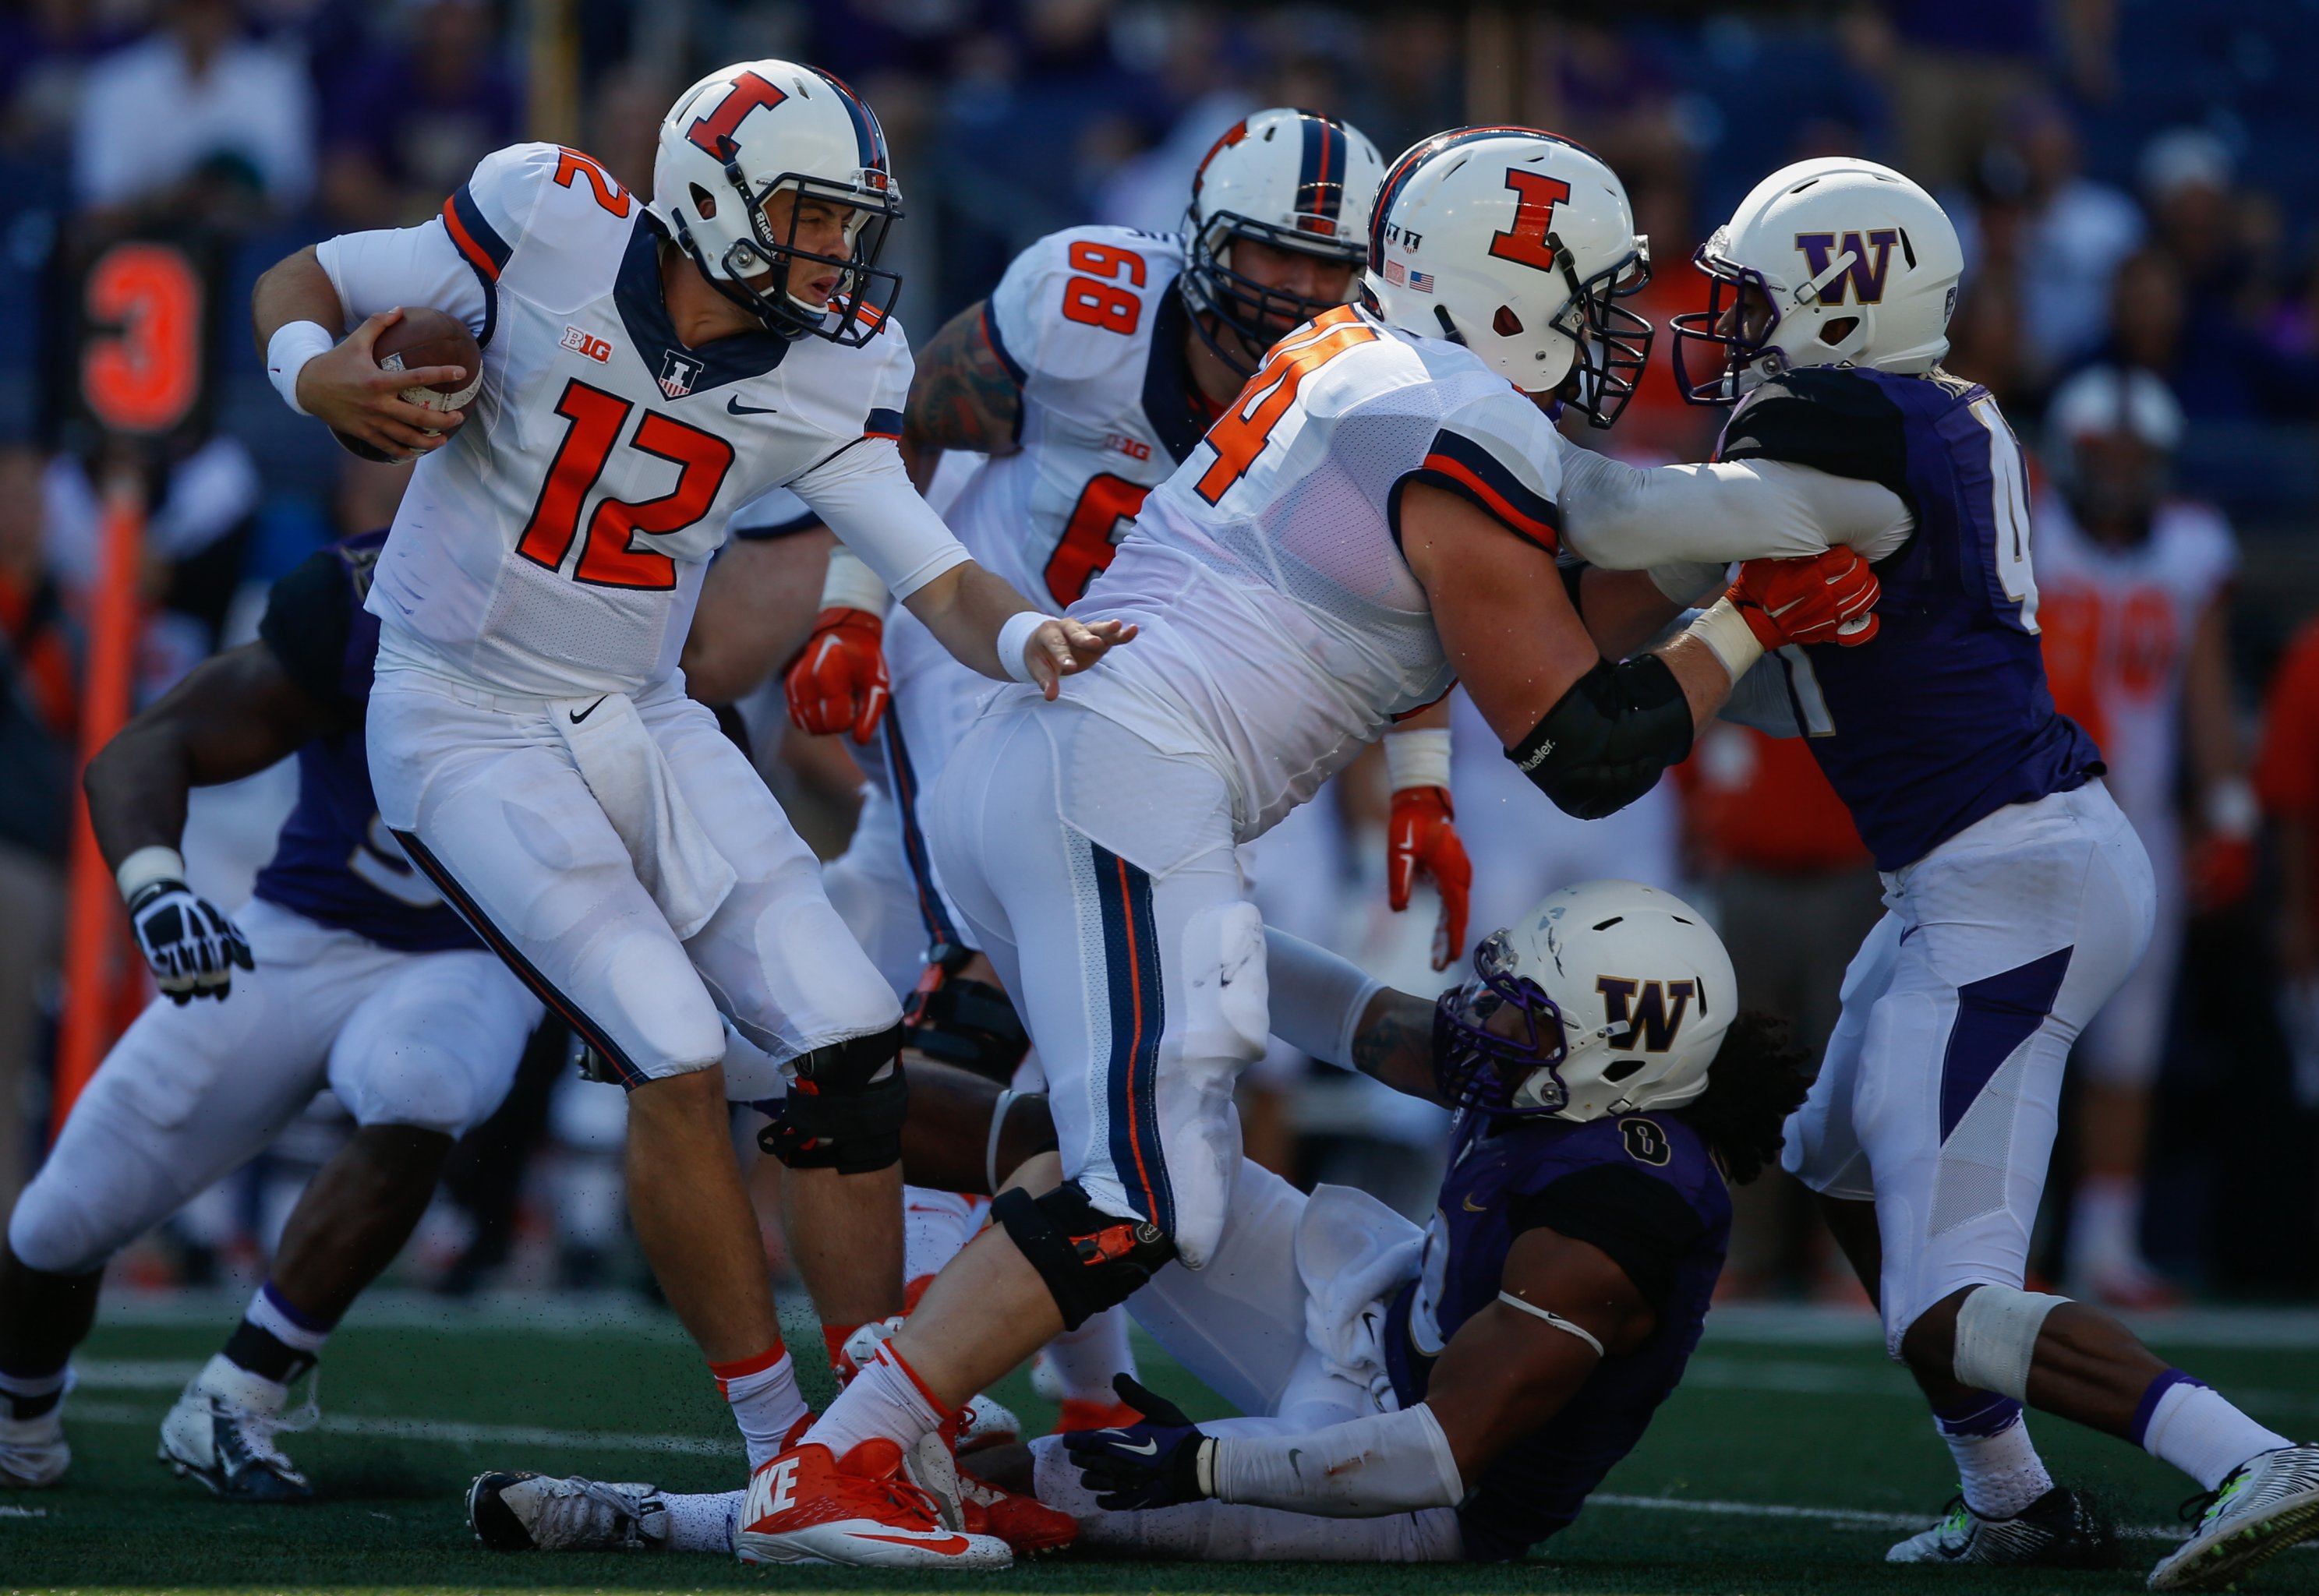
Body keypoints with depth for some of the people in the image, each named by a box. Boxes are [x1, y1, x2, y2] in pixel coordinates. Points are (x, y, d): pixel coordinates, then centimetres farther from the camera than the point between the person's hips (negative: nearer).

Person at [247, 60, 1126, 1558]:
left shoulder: (824, 378, -5)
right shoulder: (550, 228, -16)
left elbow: (937, 575, -11)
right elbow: (302, 280, -3)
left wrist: (1031, 638, -34)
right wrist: (316, 371, -26)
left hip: (638, 719, 6)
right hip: (467, 727, -6)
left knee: (848, 1042, -2)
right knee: (677, 1058, -17)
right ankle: (785, 1446, -7)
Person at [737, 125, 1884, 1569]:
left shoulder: (1354, 359, 17)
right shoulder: (1464, 437, -9)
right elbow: (1584, 759, -6)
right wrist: (1749, 623, 0)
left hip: (1016, 765, 10)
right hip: (1124, 786, -10)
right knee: (1145, 1199, -10)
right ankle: (820, 1483, -14)